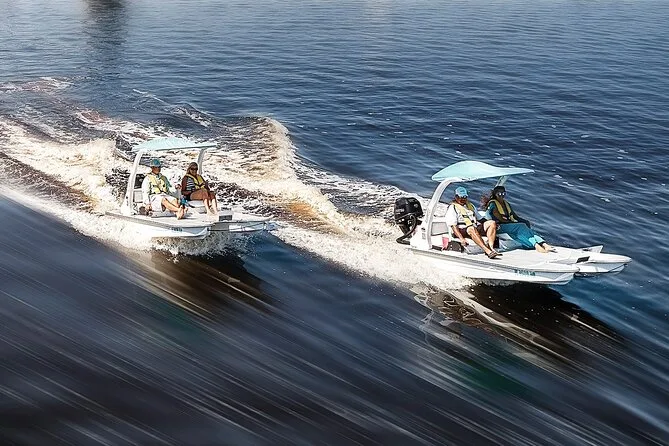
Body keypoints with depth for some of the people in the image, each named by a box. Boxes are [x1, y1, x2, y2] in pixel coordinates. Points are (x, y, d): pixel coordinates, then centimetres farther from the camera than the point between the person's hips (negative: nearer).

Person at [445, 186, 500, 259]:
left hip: (476, 227, 7)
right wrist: (461, 238, -22)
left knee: (492, 223, -13)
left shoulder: (470, 205, 29)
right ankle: (488, 251, -52)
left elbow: (479, 219, 31)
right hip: (462, 230, -7)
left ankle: (490, 246, -34)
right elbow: (453, 226, -7)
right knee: (472, 229, -39)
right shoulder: (452, 208, 5)